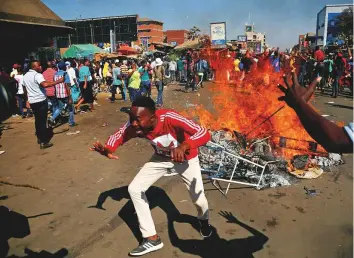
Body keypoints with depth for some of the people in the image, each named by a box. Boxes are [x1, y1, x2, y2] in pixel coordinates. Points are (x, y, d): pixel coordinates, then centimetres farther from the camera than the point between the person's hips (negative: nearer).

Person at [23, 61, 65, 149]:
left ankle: (39, 138, 30)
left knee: (37, 119, 20)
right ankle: (43, 142, -4)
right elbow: (45, 84, -35)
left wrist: (27, 100, 30)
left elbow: (25, 90, 20)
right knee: (42, 120, -4)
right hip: (41, 101, -8)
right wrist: (58, 81, -34)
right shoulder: (37, 75, -16)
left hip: (32, 101, 8)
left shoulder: (25, 76, 12)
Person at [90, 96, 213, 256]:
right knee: (134, 189, -6)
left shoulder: (170, 118, -41)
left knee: (198, 199, 0)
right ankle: (152, 239, 8)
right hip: (161, 158, 4)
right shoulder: (134, 126, -28)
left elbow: (204, 134, -47)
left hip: (185, 157, -4)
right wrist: (107, 150, -34)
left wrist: (183, 146, -66)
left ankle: (203, 220, 42)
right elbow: (118, 136, -11)